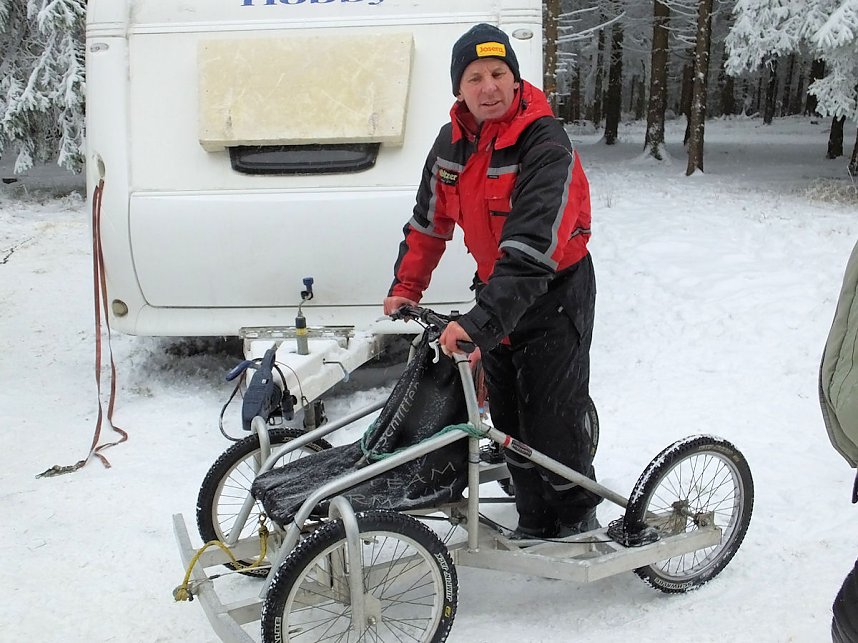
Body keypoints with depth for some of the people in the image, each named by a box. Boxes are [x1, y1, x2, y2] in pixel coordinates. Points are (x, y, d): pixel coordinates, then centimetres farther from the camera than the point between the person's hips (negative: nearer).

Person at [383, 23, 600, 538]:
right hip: (496, 286, 7)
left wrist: (480, 322, -42)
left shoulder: (546, 147, -26)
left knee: (553, 419, -3)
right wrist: (406, 287, 2)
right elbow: (430, 219, 9)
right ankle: (534, 522, 29)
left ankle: (577, 523, 20)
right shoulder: (452, 142, -3)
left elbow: (531, 250, -35)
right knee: (508, 418, 13)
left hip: (554, 295, -7)